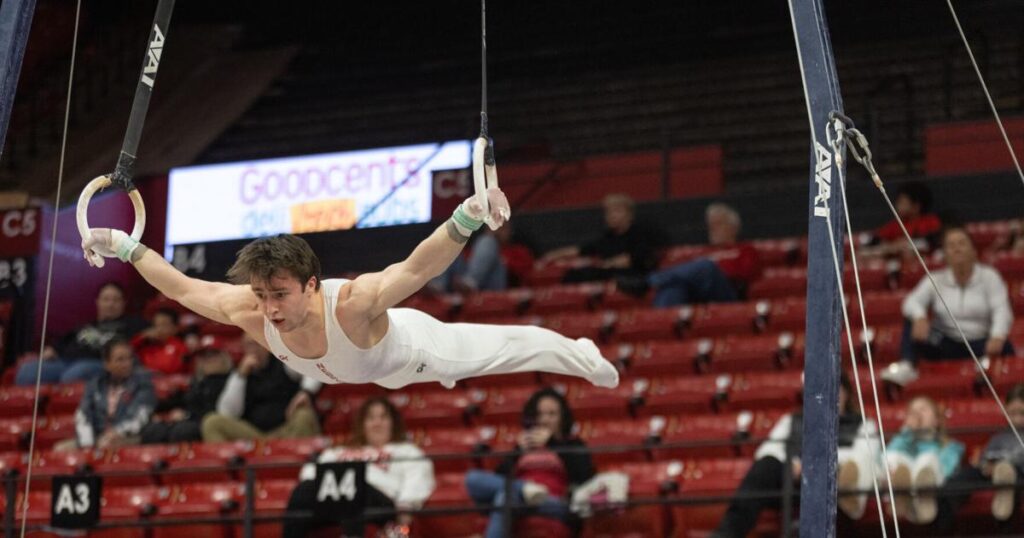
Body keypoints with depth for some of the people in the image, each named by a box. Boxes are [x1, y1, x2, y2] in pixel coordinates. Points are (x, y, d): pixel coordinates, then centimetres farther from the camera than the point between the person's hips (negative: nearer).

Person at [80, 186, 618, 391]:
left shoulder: (354, 303, -53)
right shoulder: (249, 313, -38)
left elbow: (419, 267, -66)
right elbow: (182, 287, -25)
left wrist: (467, 218, -82)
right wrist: (127, 248, -28)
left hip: (410, 348, -5)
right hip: (370, 368, 5)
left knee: (498, 347, 20)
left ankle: (582, 356, 48)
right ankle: (443, 375, 77)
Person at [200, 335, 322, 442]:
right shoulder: (238, 376, 17)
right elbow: (227, 413, 3)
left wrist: (306, 392, -25)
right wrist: (241, 374, -2)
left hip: (288, 432, -2)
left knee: (304, 416, -35)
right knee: (212, 422, -19)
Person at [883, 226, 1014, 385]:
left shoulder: (988, 276, 0)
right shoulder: (936, 280, 5)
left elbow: (1001, 309, -13)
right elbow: (913, 302, -7)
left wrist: (997, 337, -34)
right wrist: (919, 317, -33)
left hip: (979, 343, -2)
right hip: (947, 345, 2)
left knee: (1003, 348, -33)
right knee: (912, 322, -19)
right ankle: (906, 367, -36)